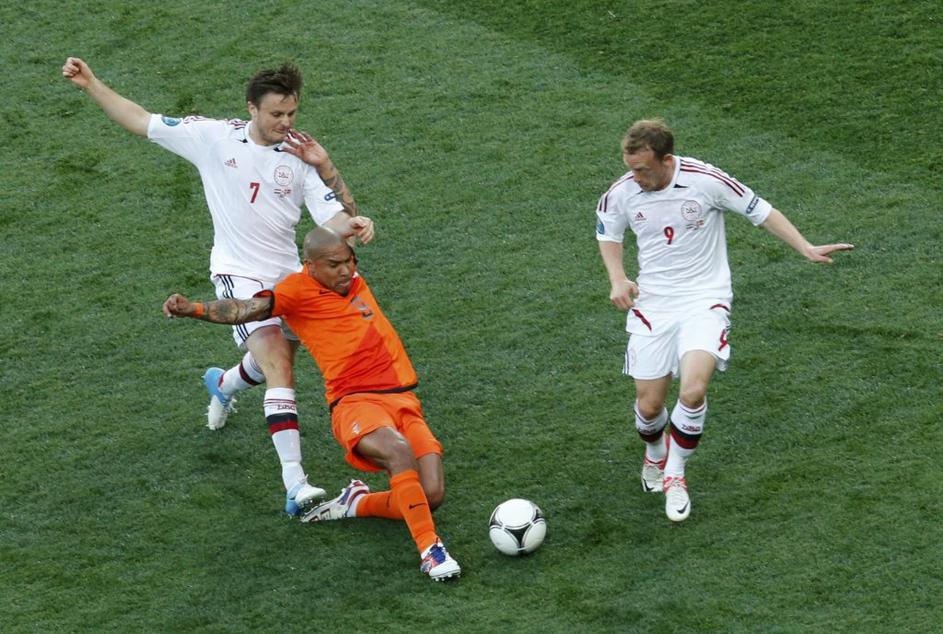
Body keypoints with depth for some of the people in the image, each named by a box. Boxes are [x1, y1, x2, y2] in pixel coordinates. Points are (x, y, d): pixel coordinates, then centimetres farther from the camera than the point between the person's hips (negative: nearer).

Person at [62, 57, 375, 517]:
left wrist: (324, 166, -22)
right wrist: (91, 85, 0)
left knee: (276, 360, 18)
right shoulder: (213, 136, -4)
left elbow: (337, 220, -6)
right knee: (278, 367, -20)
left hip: (288, 274, 4)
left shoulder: (298, 158, 0)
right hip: (238, 274, -4)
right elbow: (141, 122, 5)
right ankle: (294, 482, -27)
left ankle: (223, 384, 56)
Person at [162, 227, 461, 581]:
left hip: (403, 402, 6)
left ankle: (356, 504, 16)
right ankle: (429, 550, -28)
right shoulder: (300, 289, 0)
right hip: (355, 404, -6)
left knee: (431, 496, -11)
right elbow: (251, 309, -16)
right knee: (399, 451, -37)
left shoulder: (355, 282, 17)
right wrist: (195, 309, -27)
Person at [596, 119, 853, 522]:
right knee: (649, 405, 2)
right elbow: (607, 234, 16)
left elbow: (760, 212, -2)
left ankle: (674, 474, 0)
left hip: (704, 300, -3)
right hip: (651, 304, 3)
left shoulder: (706, 181, -16)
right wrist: (617, 279, -1)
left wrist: (807, 250, -6)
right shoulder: (621, 194, -6)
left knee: (693, 390, -25)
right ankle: (655, 455, 40)